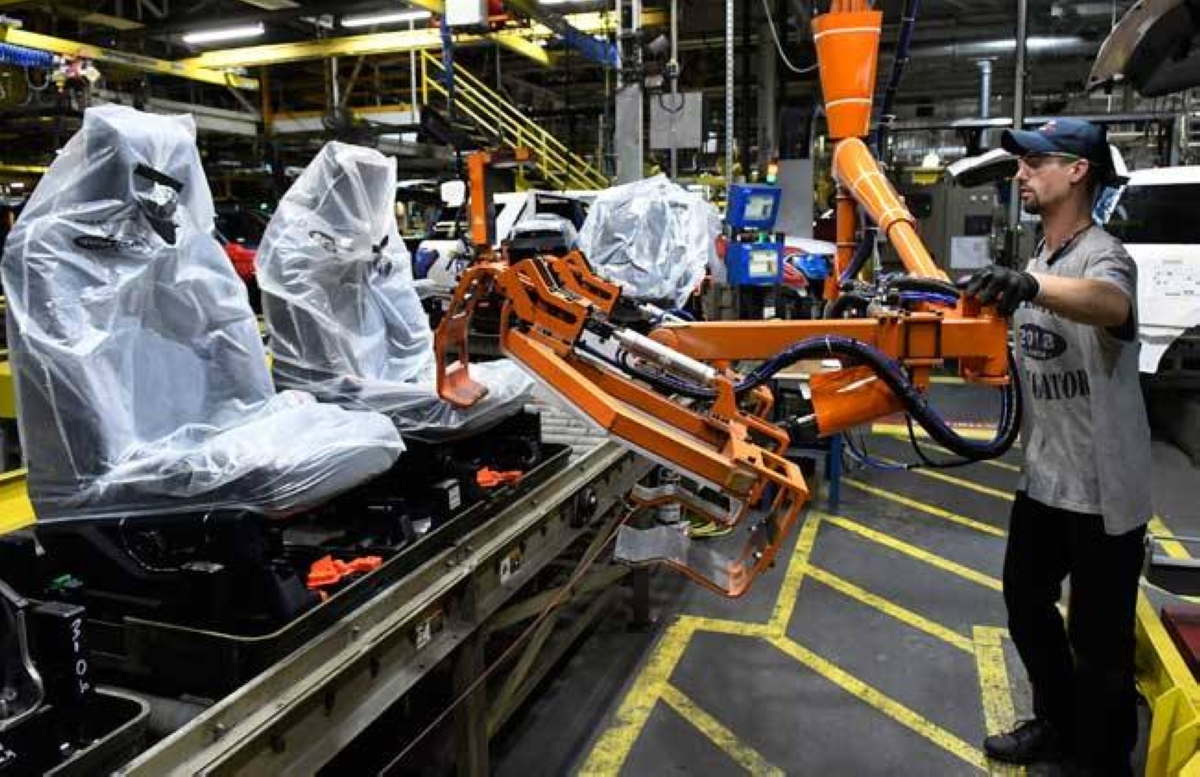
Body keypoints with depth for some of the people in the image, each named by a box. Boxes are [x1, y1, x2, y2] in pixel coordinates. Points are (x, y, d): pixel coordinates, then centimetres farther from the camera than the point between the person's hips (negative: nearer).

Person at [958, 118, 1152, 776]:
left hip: (1102, 491, -9)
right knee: (1025, 600, 21)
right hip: (1043, 476, 9)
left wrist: (1029, 285, -62)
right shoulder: (1036, 262, 10)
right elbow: (1014, 349, 18)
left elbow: (1110, 306, -44)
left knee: (1098, 635, 6)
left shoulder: (1102, 255, -18)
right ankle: (1056, 724, 42)